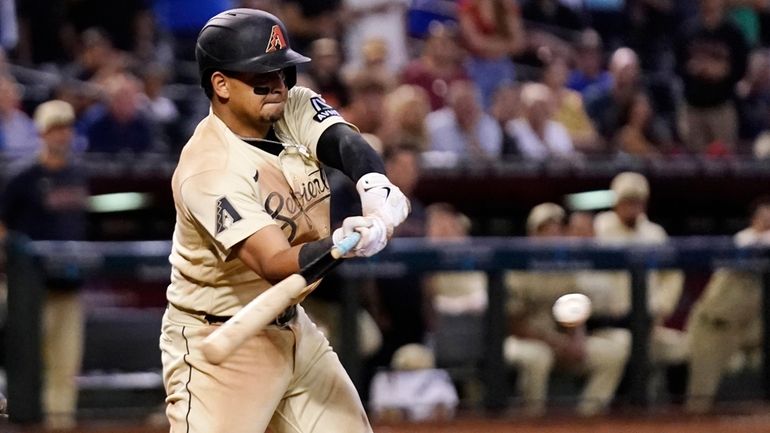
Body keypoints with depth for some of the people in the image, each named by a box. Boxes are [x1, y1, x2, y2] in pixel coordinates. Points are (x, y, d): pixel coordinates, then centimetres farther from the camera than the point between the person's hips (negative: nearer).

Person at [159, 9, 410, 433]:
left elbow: (345, 143, -19)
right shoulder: (210, 169, -25)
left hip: (292, 330, 8)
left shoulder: (294, 109, -1)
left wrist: (376, 188, -42)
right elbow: (275, 264, -34)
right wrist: (338, 246, -53)